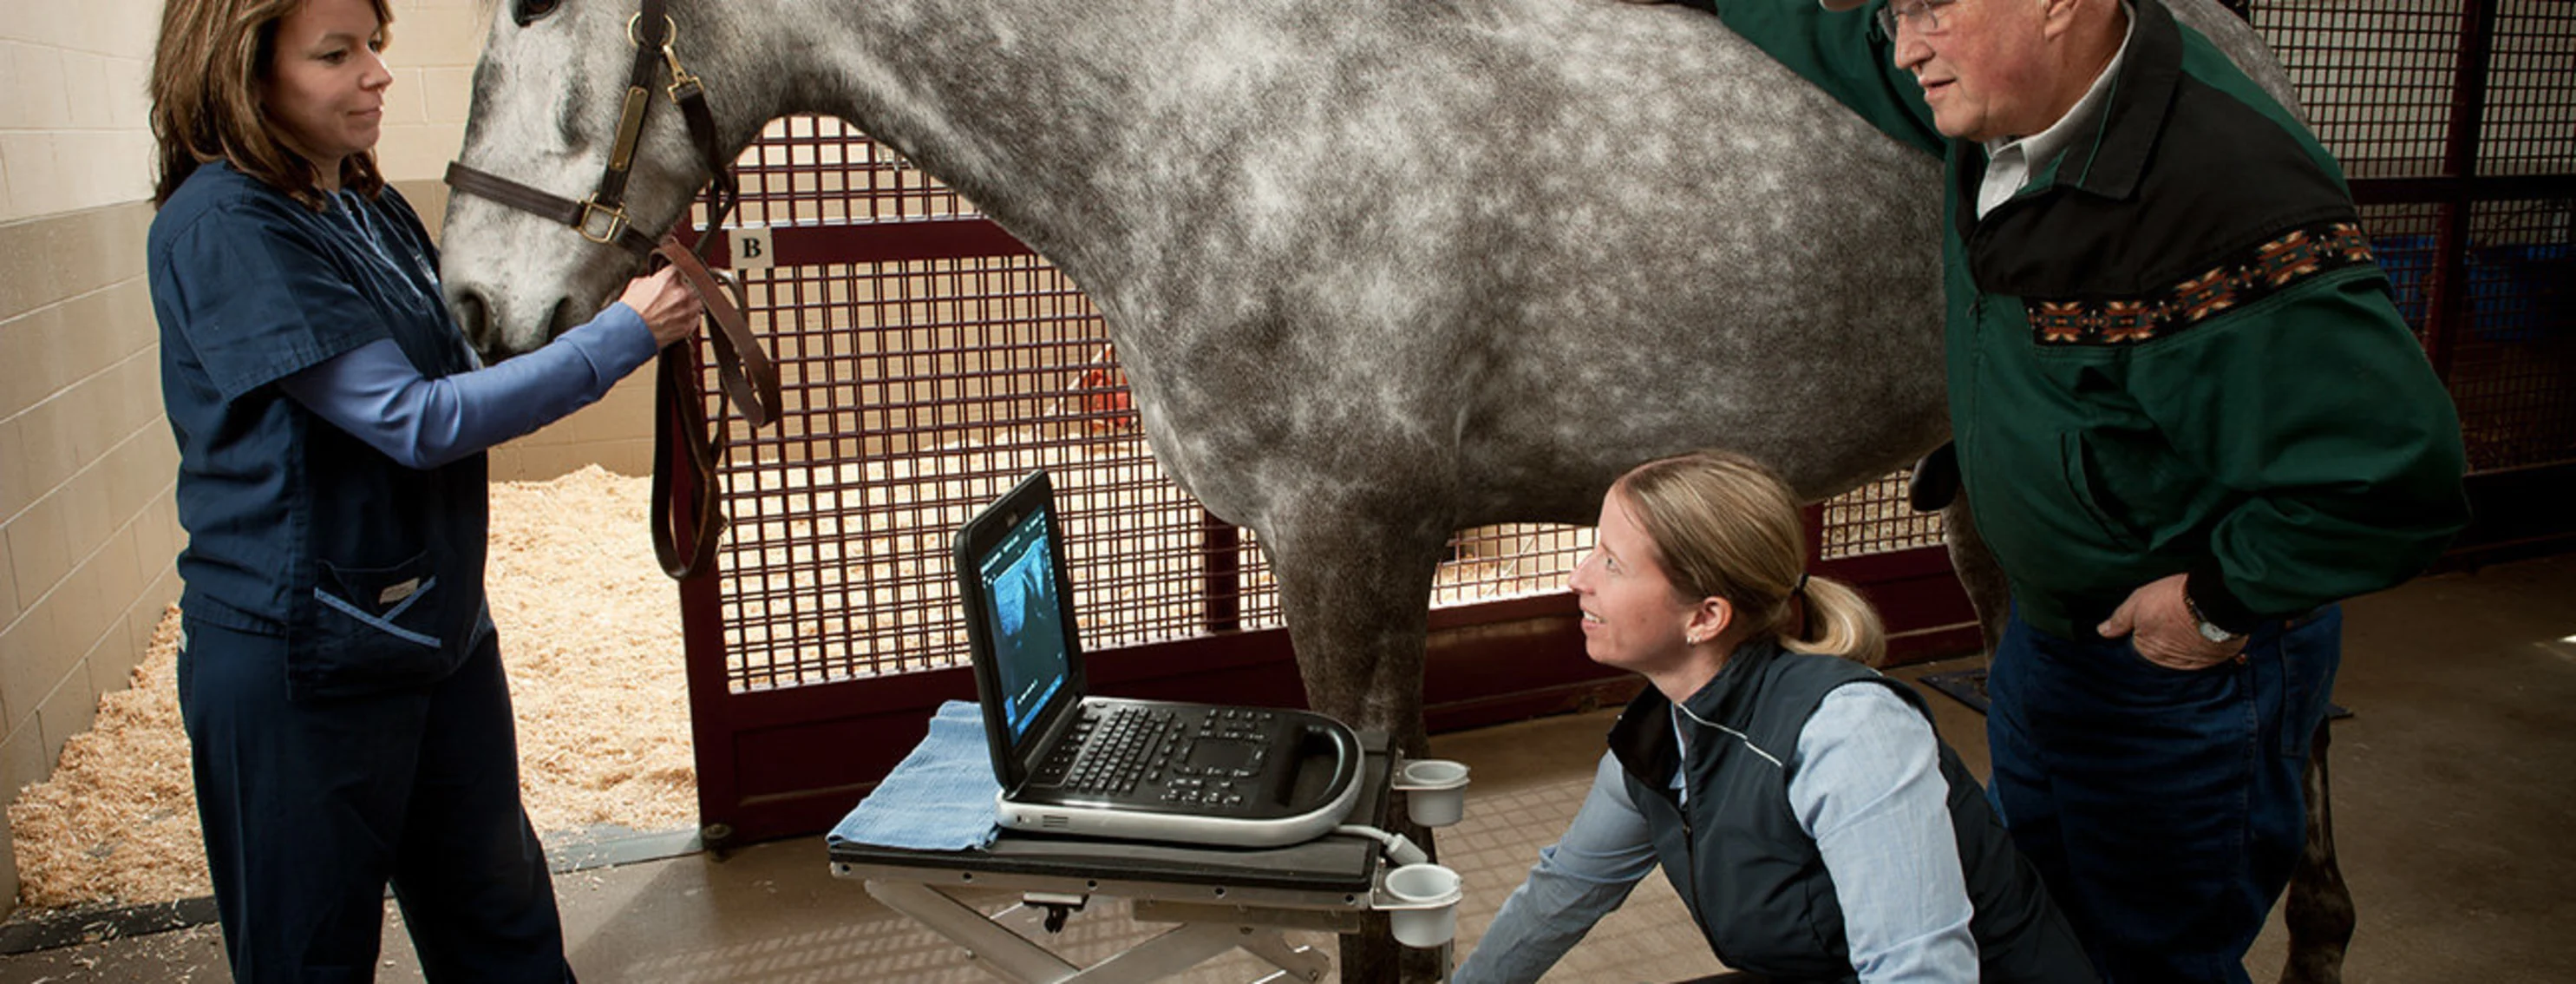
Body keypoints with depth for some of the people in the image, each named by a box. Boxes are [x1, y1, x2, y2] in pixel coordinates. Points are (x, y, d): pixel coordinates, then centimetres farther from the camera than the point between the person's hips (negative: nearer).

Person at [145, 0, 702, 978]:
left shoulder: (371, 205, 8)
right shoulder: (220, 226, -18)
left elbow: (456, 367, 19)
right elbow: (414, 421, -23)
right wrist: (620, 338, -19)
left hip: (442, 629, 8)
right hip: (303, 665, -8)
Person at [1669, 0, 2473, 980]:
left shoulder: (2225, 198, -35)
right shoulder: (2008, 93, -8)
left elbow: (2391, 473, -32)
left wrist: (2221, 600, -20)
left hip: (2185, 672, -8)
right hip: (2043, 624, 8)